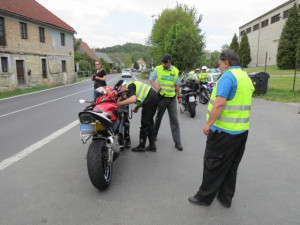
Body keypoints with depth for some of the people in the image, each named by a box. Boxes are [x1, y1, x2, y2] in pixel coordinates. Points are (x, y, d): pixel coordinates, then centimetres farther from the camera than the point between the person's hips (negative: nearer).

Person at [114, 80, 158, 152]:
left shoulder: (129, 87, -8)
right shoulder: (133, 84, 22)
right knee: (149, 123, 16)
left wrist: (120, 103, -21)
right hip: (154, 98, 10)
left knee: (145, 123, -2)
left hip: (150, 99, -10)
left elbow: (133, 99, -27)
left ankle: (142, 146, 7)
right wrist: (137, 107, 13)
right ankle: (152, 146, 22)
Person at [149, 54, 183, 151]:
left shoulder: (175, 71, 3)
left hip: (172, 98, 1)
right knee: (158, 117, 14)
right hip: (161, 97, -1)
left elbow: (177, 85, 11)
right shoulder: (157, 69, -1)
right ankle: (154, 135, 36)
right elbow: (150, 79, 5)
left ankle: (177, 142, 5)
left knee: (174, 120, 0)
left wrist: (179, 96, 12)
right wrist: (156, 86, -14)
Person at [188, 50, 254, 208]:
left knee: (213, 165, 5)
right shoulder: (246, 77, 14)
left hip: (223, 131, -9)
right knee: (231, 166, 17)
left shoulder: (227, 77, -15)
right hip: (242, 130, 9)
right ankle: (226, 198, 30)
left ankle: (205, 197, 19)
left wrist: (209, 124, -19)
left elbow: (220, 103, -26)